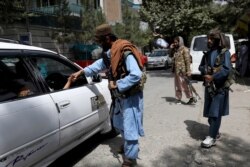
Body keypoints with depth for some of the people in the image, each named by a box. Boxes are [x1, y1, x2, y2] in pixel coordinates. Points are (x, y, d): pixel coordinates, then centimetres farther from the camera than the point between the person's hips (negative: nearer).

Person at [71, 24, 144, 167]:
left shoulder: (125, 52, -25)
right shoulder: (110, 53, 6)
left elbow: (136, 75, -32)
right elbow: (100, 64, 22)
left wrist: (117, 84, -26)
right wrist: (82, 72, 18)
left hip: (130, 96, -10)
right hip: (121, 96, 10)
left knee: (129, 126, 0)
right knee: (119, 123, 23)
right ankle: (129, 145, 44)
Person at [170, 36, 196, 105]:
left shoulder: (184, 49, -9)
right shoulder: (175, 50, 13)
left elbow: (187, 61, -14)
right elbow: (171, 56, 28)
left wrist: (188, 71, -20)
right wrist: (171, 49, 12)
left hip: (182, 71, -8)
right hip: (176, 71, 8)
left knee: (185, 85, -3)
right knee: (177, 86, 12)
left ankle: (192, 98, 10)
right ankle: (178, 99, 21)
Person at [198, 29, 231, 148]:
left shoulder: (224, 52, -8)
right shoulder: (208, 53, 11)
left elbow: (226, 69, -16)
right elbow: (201, 67, 13)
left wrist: (212, 77, -17)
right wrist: (205, 72, -8)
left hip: (220, 87, -6)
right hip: (209, 86, 6)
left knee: (215, 112, -3)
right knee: (209, 112, 11)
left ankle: (212, 137, 4)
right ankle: (215, 132, 29)